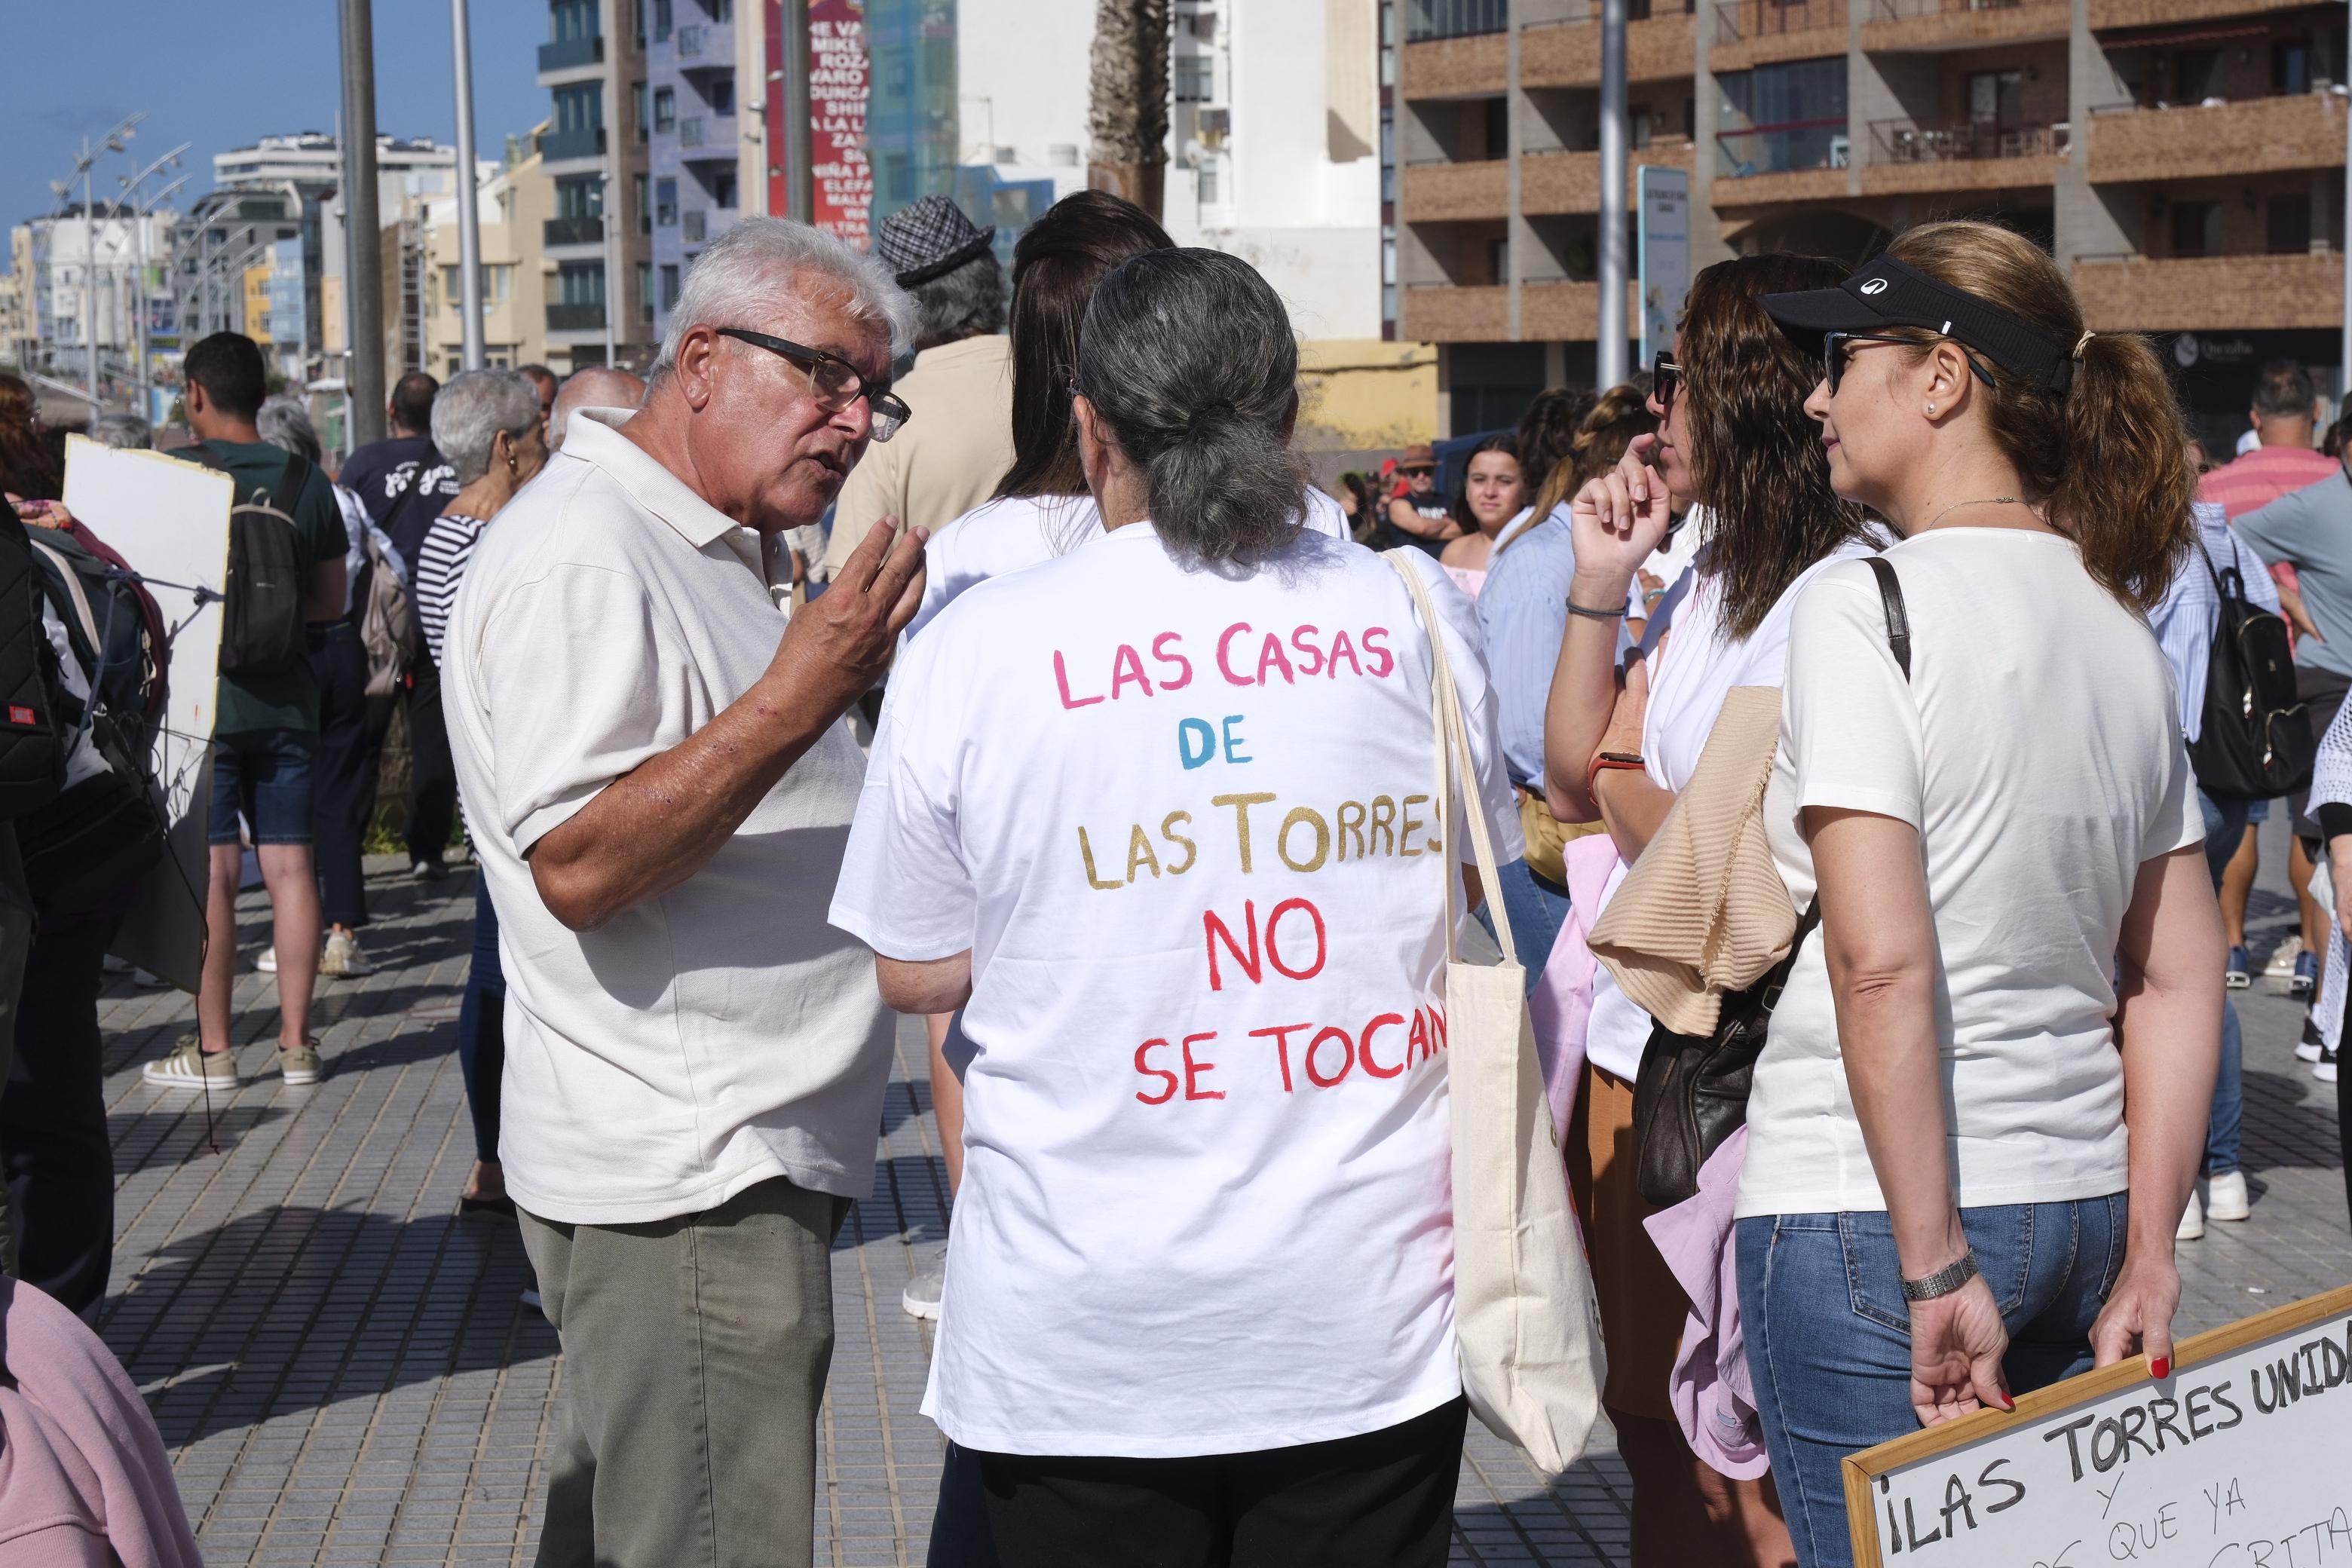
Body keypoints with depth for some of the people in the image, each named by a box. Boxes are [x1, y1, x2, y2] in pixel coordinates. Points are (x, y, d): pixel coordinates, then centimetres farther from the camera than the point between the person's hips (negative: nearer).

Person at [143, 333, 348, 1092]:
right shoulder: (307, 479, 4)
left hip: (201, 697, -3)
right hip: (286, 700, 4)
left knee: (212, 871, -1)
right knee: (290, 864, 6)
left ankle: (212, 1049, 4)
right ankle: (295, 1042, 10)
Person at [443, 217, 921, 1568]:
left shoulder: (715, 549, 18)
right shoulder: (583, 557, -16)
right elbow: (577, 866, -25)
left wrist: (870, 670, 18)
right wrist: (799, 698, -30)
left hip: (738, 1162, 10)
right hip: (685, 1183, -10)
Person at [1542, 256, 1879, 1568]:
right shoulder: (1706, 582, 11)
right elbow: (1573, 784, 14)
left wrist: (1624, 770, -5)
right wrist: (1601, 586, 6)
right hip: (1630, 1064, 9)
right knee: (1655, 1440, 20)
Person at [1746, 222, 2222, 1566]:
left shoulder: (1866, 602, -12)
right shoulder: (2120, 623, 10)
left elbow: (1881, 963, -20)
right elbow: (2182, 974, 10)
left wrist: (1936, 1263, -17)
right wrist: (2146, 1256, 11)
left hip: (1871, 1210, -7)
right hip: (2081, 1201, 7)